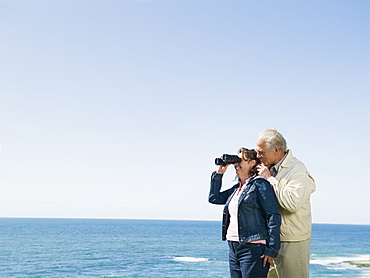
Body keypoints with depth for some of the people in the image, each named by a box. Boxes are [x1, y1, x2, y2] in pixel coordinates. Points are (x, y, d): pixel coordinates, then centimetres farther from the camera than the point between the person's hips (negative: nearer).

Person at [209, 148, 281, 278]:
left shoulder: (260, 184, -7)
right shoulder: (237, 188, 17)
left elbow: (274, 216, -12)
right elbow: (214, 198, 23)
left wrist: (271, 250, -16)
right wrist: (219, 173, 15)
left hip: (253, 248, -8)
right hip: (233, 248, 8)